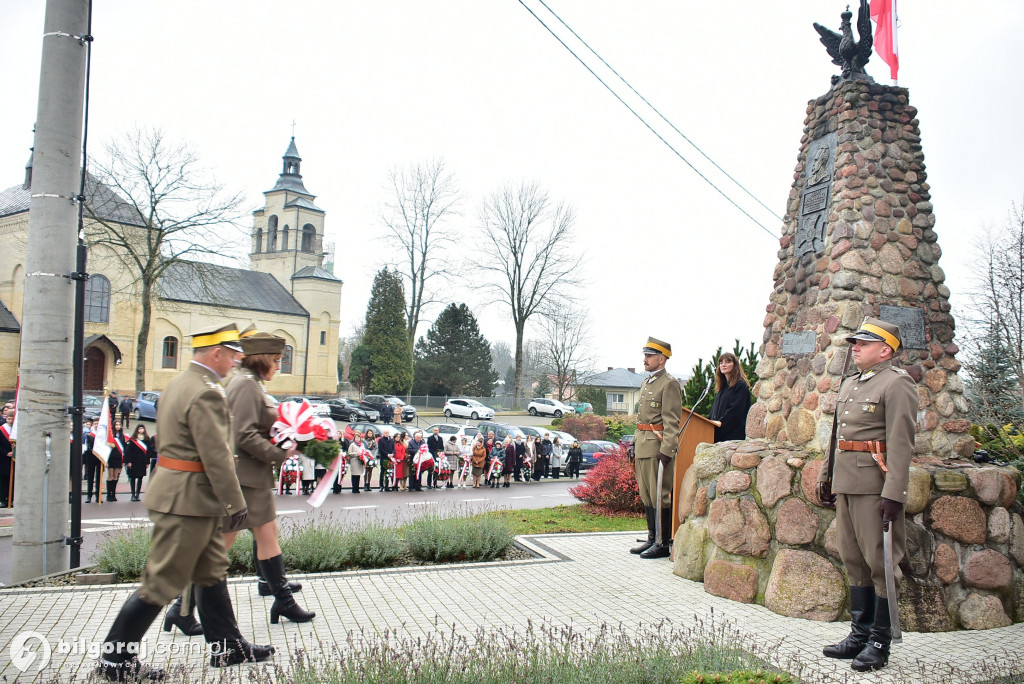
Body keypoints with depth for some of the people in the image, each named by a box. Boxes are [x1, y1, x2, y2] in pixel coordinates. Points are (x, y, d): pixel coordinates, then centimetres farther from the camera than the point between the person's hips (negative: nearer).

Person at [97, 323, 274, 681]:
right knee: (163, 581, 0)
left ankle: (228, 645, 27)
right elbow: (216, 456, -22)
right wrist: (235, 503, -14)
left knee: (212, 572, 17)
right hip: (189, 499, -11)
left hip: (178, 491, 11)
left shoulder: (180, 382, 12)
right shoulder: (206, 392, -21)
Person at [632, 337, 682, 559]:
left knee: (660, 496, -4)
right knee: (646, 495, 13)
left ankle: (664, 543, 2)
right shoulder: (646, 384, 18)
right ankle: (652, 539, 21)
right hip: (643, 447, 9)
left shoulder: (669, 384, -10)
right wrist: (636, 444, 19)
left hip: (658, 447, -9)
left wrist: (667, 450, -21)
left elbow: (671, 421, -15)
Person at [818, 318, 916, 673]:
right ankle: (860, 634, 23)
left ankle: (880, 642, 9)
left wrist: (894, 494, -21)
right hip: (847, 484, 9)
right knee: (853, 560, 13)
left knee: (879, 561, -1)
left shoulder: (897, 383, -9)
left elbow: (901, 443, -16)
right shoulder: (849, 384, 17)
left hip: (875, 485, -8)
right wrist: (829, 475, 21)